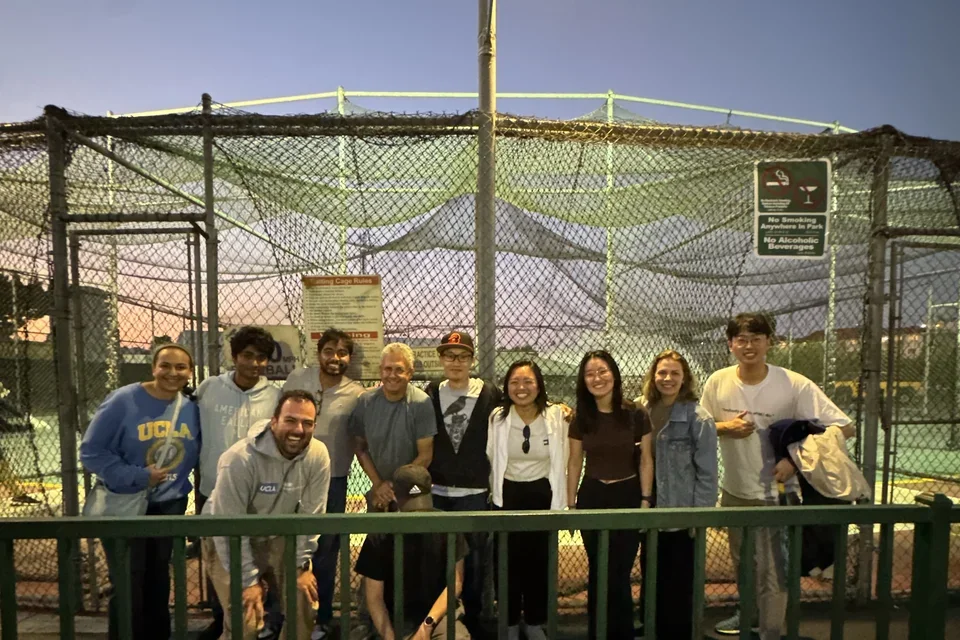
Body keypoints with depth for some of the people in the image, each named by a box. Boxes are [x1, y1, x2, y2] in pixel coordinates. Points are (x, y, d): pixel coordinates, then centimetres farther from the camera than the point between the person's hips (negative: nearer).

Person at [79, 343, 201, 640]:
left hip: (170, 506, 4)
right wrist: (136, 477, -21)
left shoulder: (191, 409, -2)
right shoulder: (123, 401, -15)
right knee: (128, 586, 4)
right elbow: (92, 451, -14)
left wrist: (179, 484, -3)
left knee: (158, 582, 18)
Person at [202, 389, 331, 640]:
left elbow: (310, 516, -11)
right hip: (229, 542, -3)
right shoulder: (240, 459, -30)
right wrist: (248, 581, -18)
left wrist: (301, 565, -9)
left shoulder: (318, 456, -20)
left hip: (277, 538, 4)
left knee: (303, 606, 1)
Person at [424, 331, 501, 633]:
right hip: (436, 492, 2)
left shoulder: (490, 394, -4)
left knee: (473, 559, 7)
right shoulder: (430, 395, 2)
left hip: (475, 493, -1)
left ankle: (472, 620, 27)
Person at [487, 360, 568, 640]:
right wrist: (494, 494, 3)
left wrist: (559, 501, 1)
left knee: (539, 560, 13)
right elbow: (490, 460, 0)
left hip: (542, 494, 0)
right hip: (507, 495, 0)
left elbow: (561, 462, -2)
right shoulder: (497, 417, -9)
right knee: (509, 562, 9)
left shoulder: (556, 415, -10)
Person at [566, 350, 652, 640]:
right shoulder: (581, 418, -3)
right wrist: (570, 504, 3)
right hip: (592, 497, 2)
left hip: (628, 496, -1)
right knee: (598, 572, 13)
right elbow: (574, 462, 3)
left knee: (620, 573, 4)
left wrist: (646, 500, -6)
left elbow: (646, 460, -2)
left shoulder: (636, 415, -8)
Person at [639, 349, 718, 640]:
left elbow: (707, 472, -11)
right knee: (652, 578, 17)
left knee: (679, 583, 9)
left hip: (682, 513, -5)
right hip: (651, 511, 5)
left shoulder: (698, 418, -12)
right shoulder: (644, 412, 3)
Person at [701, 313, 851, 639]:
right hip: (734, 491, 5)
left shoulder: (795, 385, -18)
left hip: (776, 493, -4)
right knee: (742, 564, 25)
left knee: (772, 572, 5)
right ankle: (749, 613, 50)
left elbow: (840, 426, -14)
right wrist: (725, 427, -19)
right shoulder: (718, 382, -8)